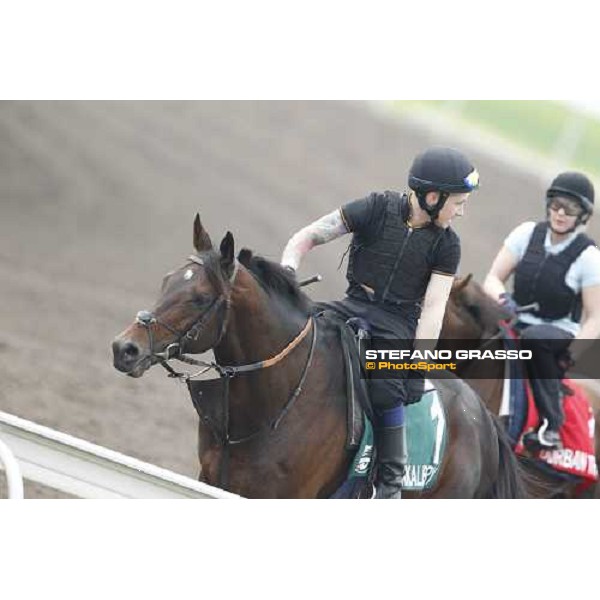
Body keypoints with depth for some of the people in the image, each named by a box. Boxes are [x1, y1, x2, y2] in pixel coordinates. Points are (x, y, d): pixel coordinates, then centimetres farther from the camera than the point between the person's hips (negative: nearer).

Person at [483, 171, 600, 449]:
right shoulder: (527, 233, 3)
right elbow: (492, 279, 4)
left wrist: (572, 353, -23)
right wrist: (503, 298, -20)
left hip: (561, 335, -4)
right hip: (518, 322, 4)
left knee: (534, 338, -39)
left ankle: (551, 423, -32)